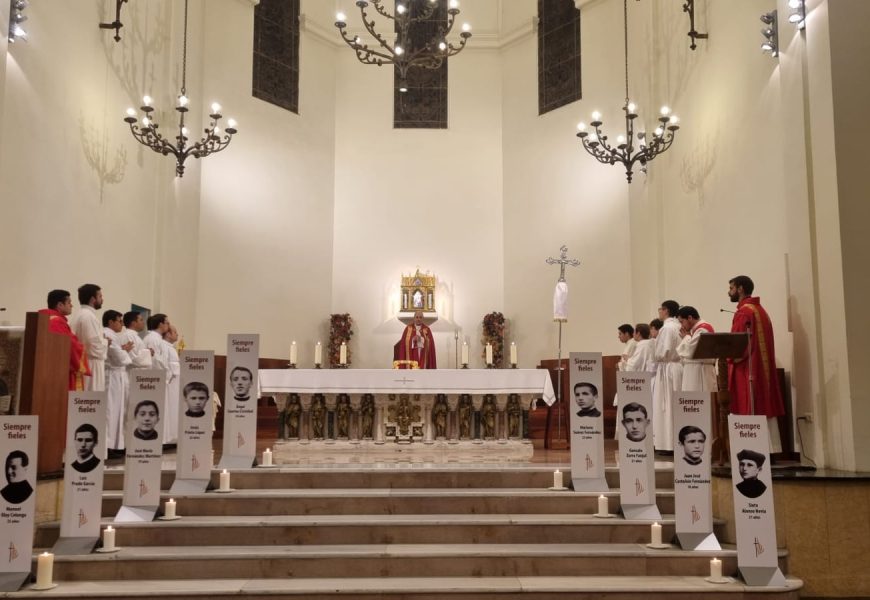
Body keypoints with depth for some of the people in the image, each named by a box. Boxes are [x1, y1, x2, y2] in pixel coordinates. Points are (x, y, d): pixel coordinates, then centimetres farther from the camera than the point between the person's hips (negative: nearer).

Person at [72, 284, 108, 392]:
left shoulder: (83, 314, 15)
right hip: (92, 367, -10)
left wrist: (102, 338, 10)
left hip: (86, 365, 10)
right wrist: (106, 341, -2)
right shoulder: (89, 316, -16)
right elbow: (96, 347, -20)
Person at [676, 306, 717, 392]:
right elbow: (689, 351, 20)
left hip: (699, 373, -10)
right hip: (694, 372, 10)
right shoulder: (696, 329, 18)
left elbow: (690, 351, -20)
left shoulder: (702, 330, -13)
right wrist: (686, 337, 6)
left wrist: (686, 336, -4)